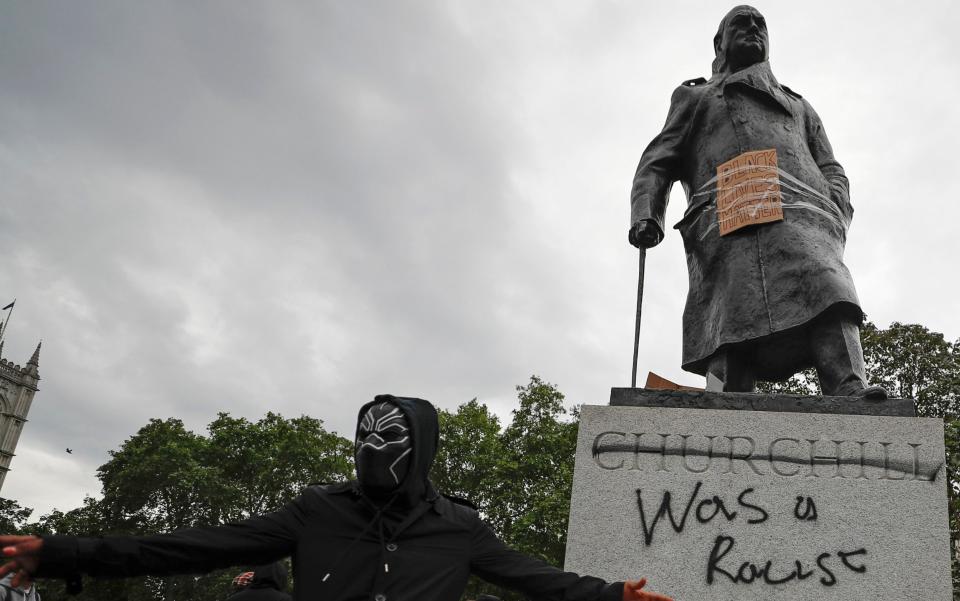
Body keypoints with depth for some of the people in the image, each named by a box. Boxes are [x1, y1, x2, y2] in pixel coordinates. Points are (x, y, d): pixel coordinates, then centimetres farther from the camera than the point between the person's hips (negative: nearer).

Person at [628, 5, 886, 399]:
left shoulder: (799, 106, 41)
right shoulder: (694, 97, 34)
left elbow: (831, 171, 29)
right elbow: (657, 163, 21)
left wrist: (837, 217, 5)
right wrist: (646, 215, -1)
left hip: (802, 211, 2)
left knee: (826, 289, -29)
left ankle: (851, 395, -46)